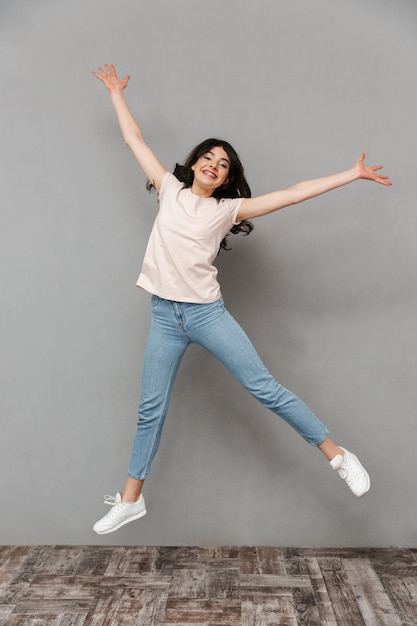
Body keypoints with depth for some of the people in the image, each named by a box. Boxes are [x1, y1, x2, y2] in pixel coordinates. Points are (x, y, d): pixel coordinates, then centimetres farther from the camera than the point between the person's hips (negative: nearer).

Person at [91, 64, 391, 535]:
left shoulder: (229, 209, 2)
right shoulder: (170, 190, 10)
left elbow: (292, 194, 0)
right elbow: (134, 139, 19)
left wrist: (354, 174, 0)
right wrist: (116, 92, 27)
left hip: (207, 313, -2)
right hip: (165, 317, 3)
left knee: (265, 388, -3)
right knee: (151, 410, 9)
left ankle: (338, 455, 11)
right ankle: (130, 500, 25)